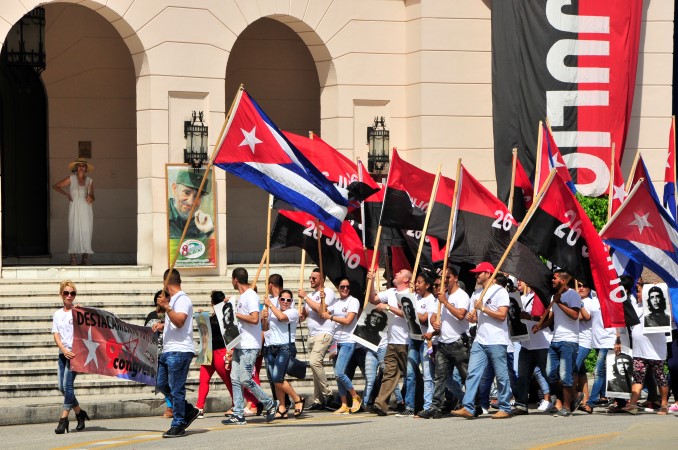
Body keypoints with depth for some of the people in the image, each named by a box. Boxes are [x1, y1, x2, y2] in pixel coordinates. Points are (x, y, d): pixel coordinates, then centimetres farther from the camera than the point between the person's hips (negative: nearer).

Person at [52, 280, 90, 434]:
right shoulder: (57, 314, 12)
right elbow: (56, 335, 3)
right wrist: (64, 350, -13)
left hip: (75, 352, -6)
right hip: (63, 353, 6)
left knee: (67, 384, -14)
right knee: (62, 387, 5)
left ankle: (63, 419, -13)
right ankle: (79, 413, 23)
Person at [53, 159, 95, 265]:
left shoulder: (89, 181, 10)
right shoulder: (71, 179, 3)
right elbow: (56, 186, 5)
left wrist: (91, 198, -8)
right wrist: (65, 193, -9)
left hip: (86, 208, 2)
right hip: (74, 208, -2)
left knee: (86, 231, -3)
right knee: (74, 231, -7)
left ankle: (85, 257, 2)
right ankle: (73, 257, -6)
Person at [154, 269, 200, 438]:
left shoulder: (182, 300, -11)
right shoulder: (173, 300, 20)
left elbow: (179, 321, -25)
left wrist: (166, 307, -31)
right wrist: (163, 326, 20)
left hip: (179, 351, -11)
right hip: (168, 351, 11)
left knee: (176, 389, -7)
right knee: (162, 384, 14)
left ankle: (178, 426, -2)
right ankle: (189, 411, 22)